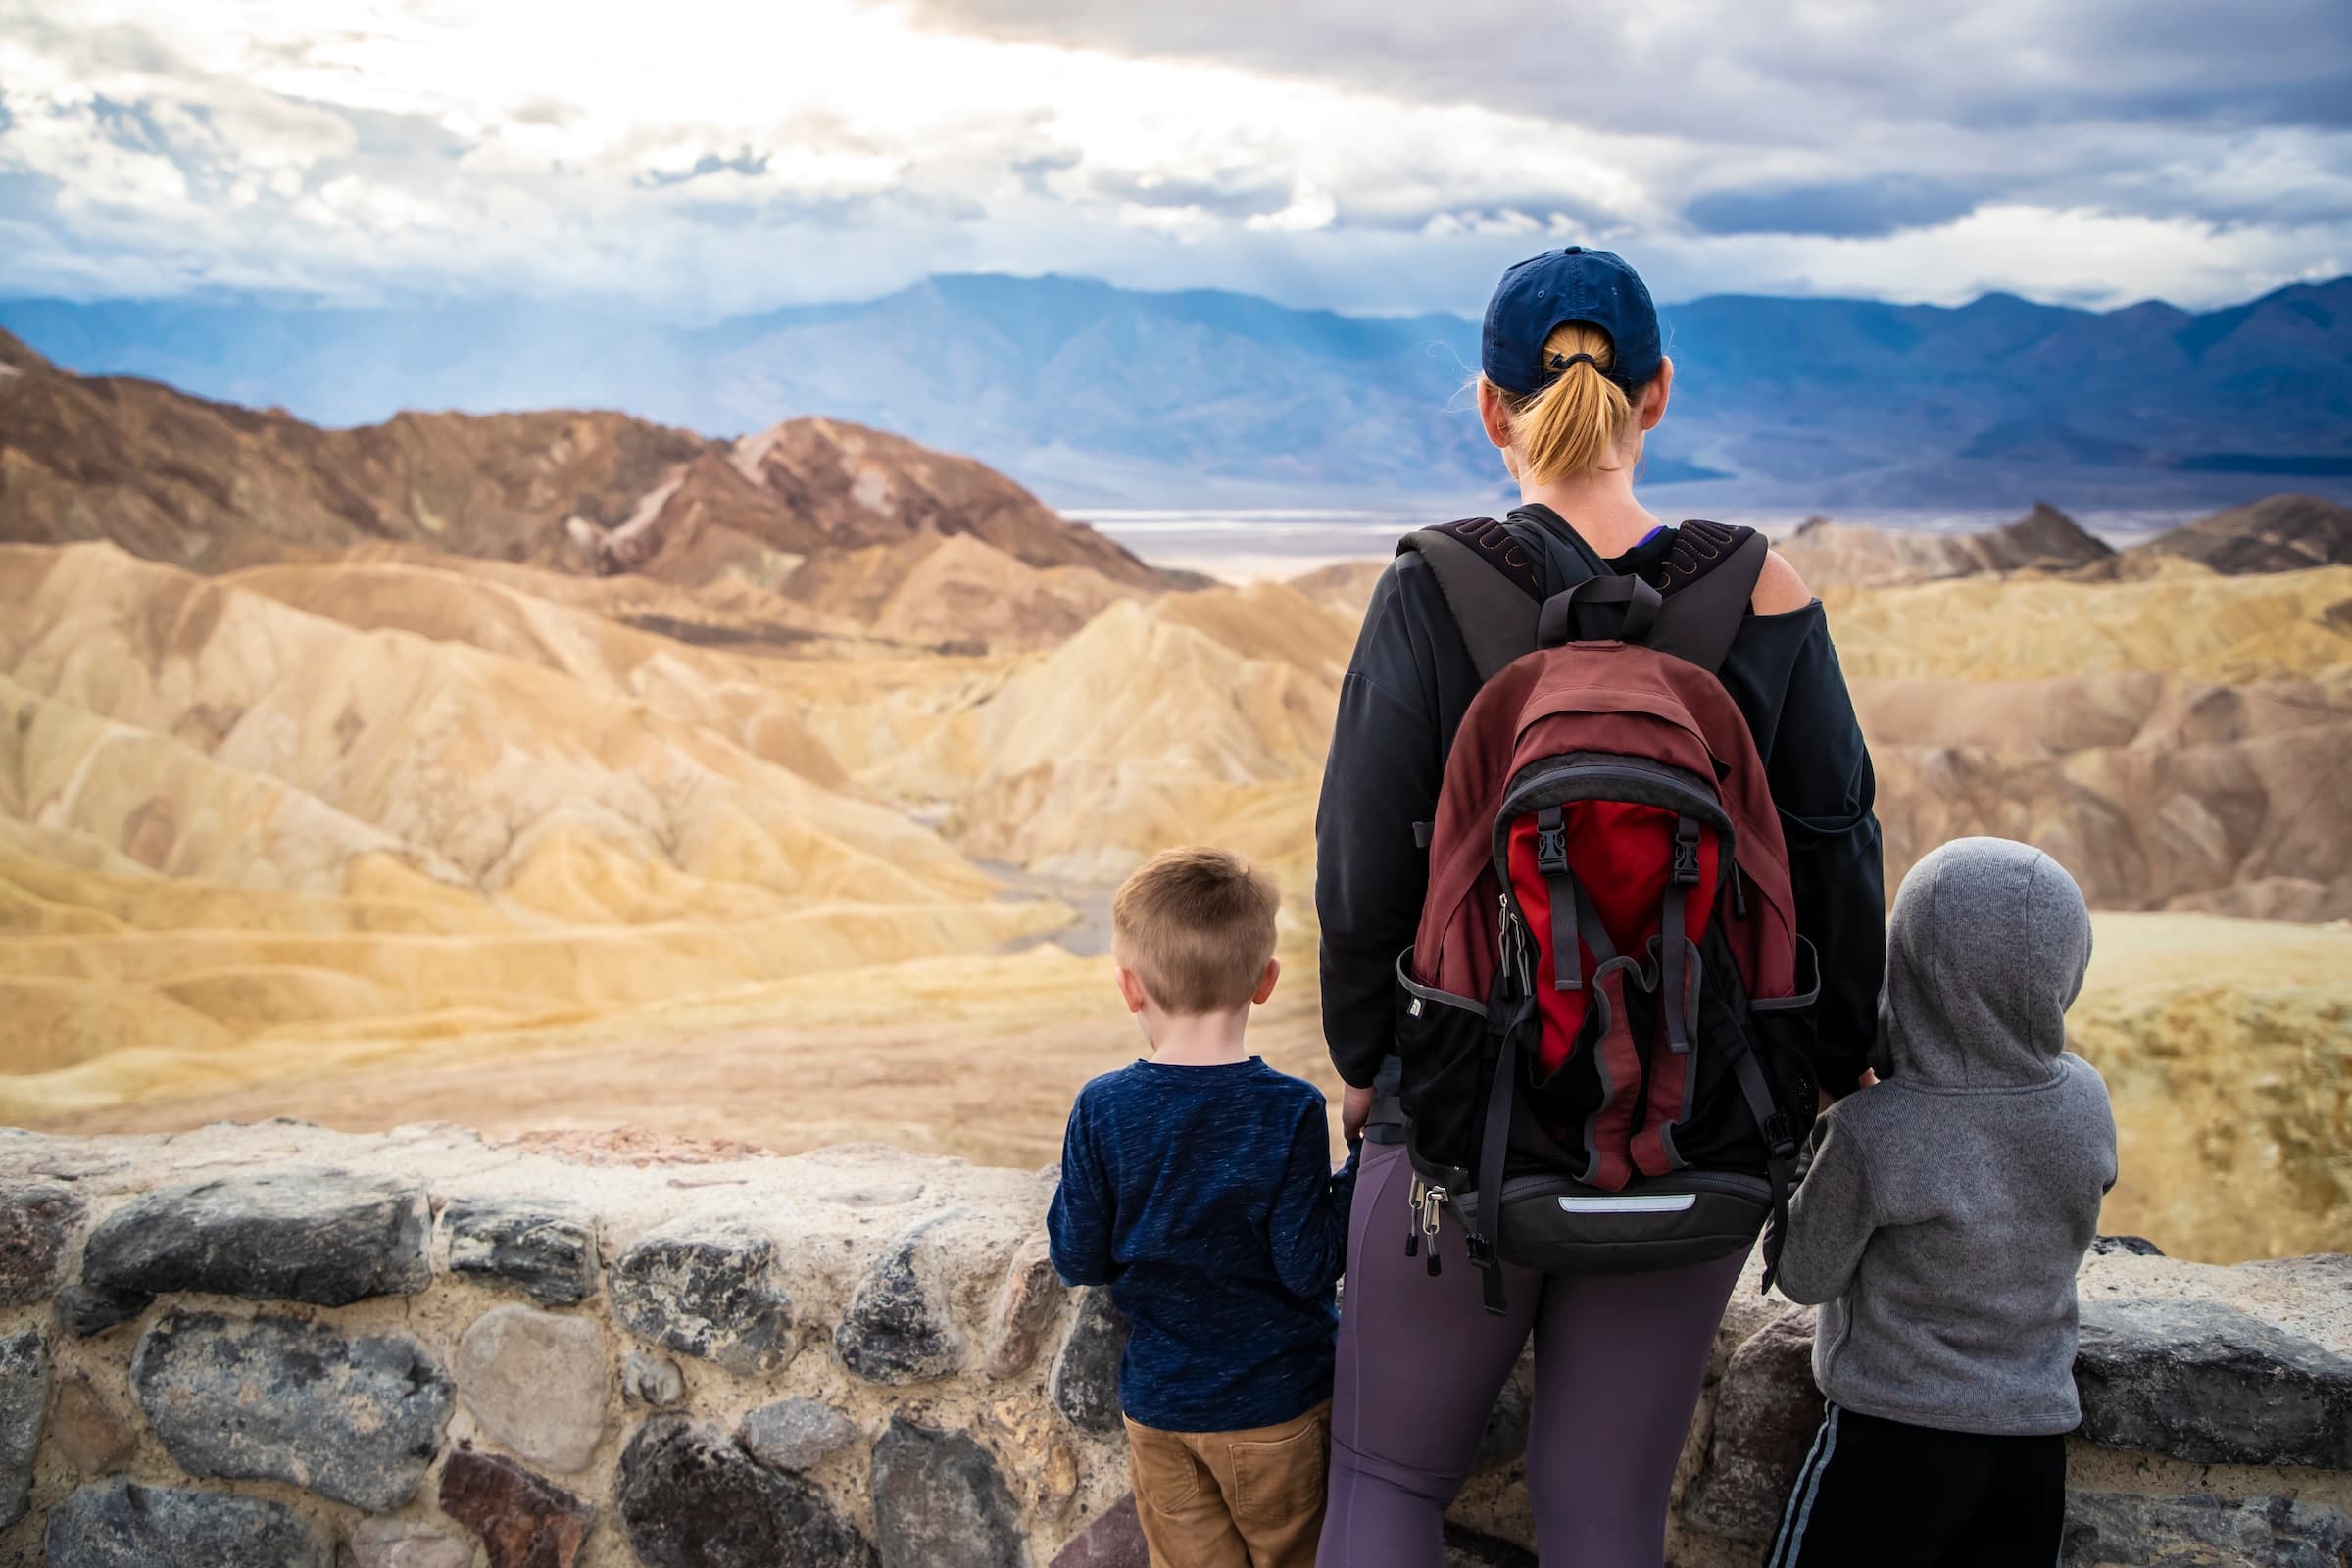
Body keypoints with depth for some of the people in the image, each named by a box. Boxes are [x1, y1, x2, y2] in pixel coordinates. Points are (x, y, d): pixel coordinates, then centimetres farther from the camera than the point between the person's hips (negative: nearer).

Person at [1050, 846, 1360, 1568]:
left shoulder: (1102, 1111, -11)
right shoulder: (1289, 1111, -17)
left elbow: (1079, 1260, -5)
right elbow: (1307, 1267, -15)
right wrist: (1359, 1174, -5)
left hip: (1159, 1407, 2)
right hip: (1275, 1406, -2)